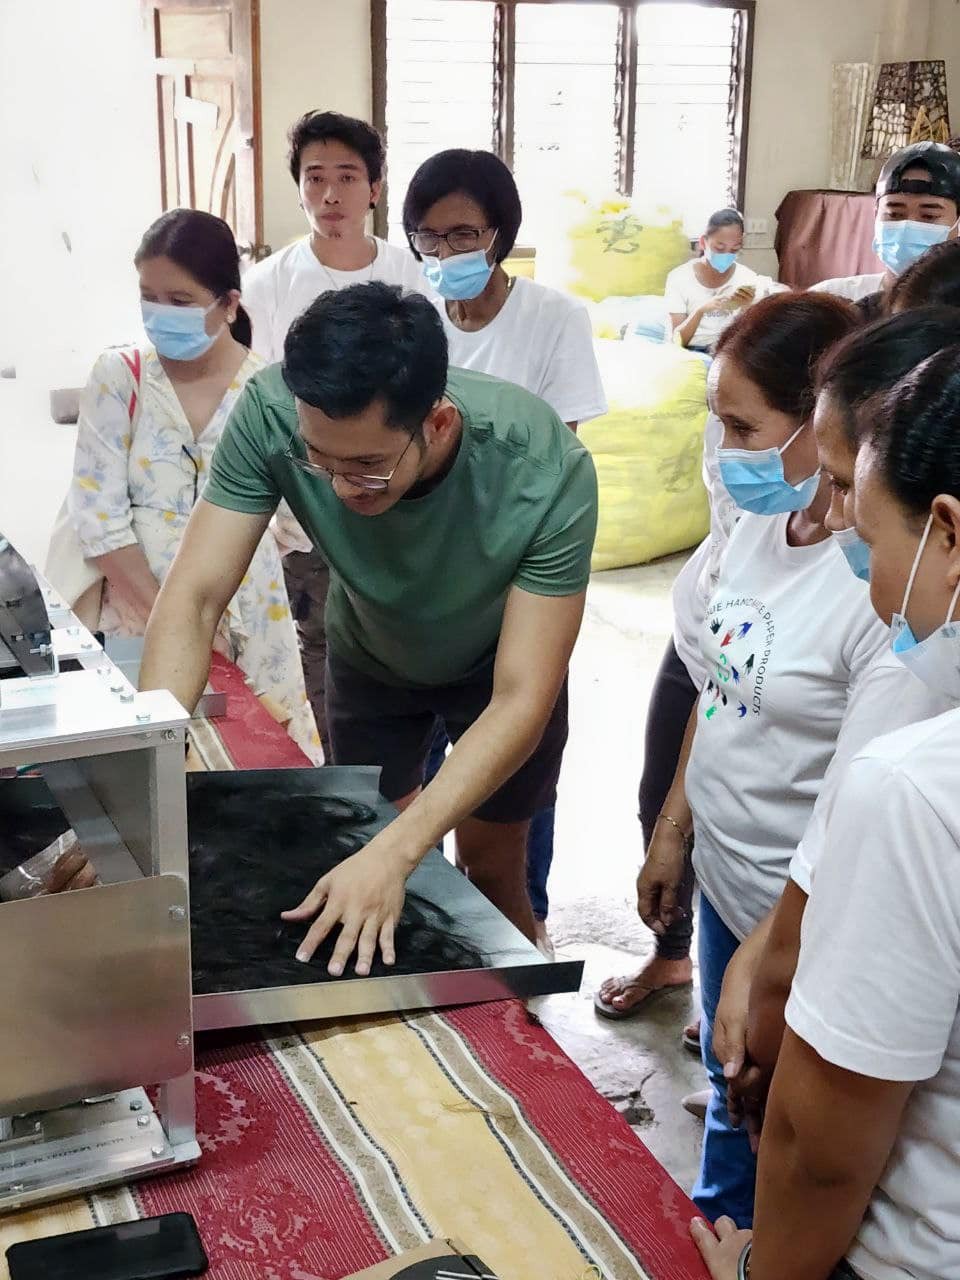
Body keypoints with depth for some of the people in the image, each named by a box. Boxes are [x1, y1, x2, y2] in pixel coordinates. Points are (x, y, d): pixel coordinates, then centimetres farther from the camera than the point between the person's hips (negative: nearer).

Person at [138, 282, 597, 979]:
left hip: (502, 665, -1)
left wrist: (396, 852, -47)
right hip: (372, 655, 2)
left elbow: (520, 701, -37)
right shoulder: (272, 413, -36)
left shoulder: (547, 470, -40)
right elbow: (194, 598, -32)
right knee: (379, 898, 9)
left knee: (491, 869, 11)